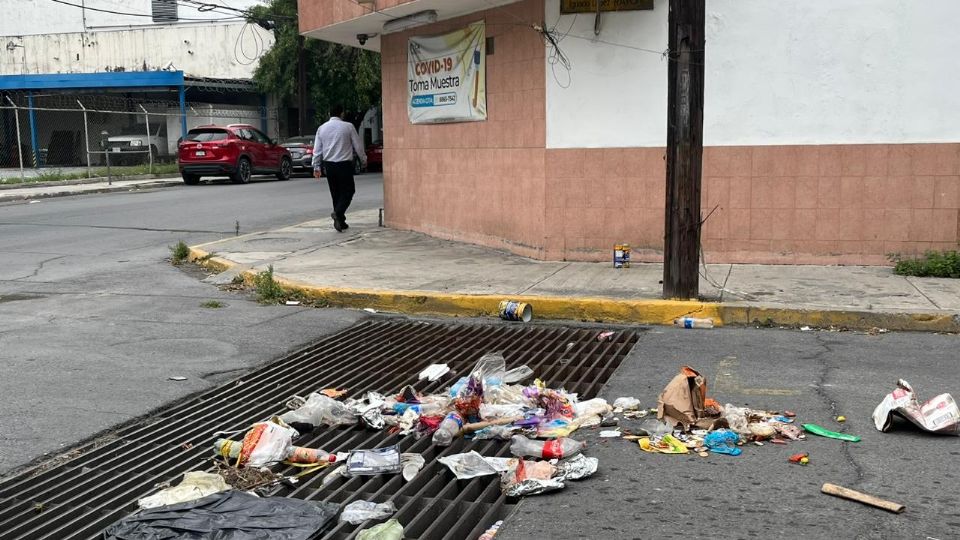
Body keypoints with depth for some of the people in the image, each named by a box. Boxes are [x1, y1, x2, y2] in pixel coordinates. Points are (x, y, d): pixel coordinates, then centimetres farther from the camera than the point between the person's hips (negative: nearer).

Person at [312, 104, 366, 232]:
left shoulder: (322, 128, 6)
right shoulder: (348, 126, -4)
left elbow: (317, 149, 6)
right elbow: (358, 145, 2)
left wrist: (316, 167, 11)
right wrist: (363, 159, 17)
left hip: (328, 165, 4)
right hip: (344, 164, -4)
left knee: (335, 193, 12)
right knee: (348, 191, 4)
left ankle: (340, 221, 13)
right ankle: (338, 213, -19)